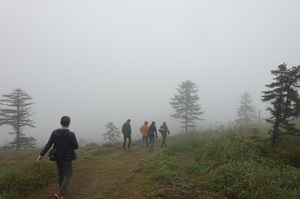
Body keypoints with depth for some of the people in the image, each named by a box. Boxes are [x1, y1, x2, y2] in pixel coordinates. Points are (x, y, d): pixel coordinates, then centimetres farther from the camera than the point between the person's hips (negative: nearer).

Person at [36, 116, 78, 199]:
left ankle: (61, 191, 32)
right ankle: (60, 192, -12)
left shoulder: (54, 132, -5)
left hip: (57, 157, 5)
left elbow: (48, 144, -8)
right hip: (67, 158, -5)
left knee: (61, 174, 21)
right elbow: (76, 146, -15)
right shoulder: (71, 134, -16)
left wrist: (41, 154, -5)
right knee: (67, 175, 5)